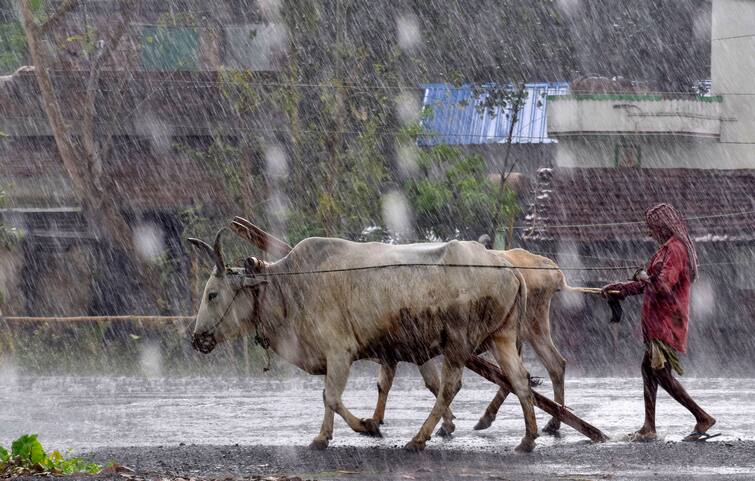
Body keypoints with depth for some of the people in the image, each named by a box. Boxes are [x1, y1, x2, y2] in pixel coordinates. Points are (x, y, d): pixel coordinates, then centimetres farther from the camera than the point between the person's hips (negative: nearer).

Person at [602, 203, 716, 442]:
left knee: (660, 372, -10)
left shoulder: (673, 250, -17)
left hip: (666, 321, -10)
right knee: (649, 367, 14)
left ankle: (702, 417, -11)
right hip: (658, 322, 10)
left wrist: (645, 278, -6)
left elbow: (662, 286, -26)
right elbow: (647, 285, 25)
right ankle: (649, 427, 17)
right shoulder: (672, 248, 16)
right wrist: (618, 288, 26)